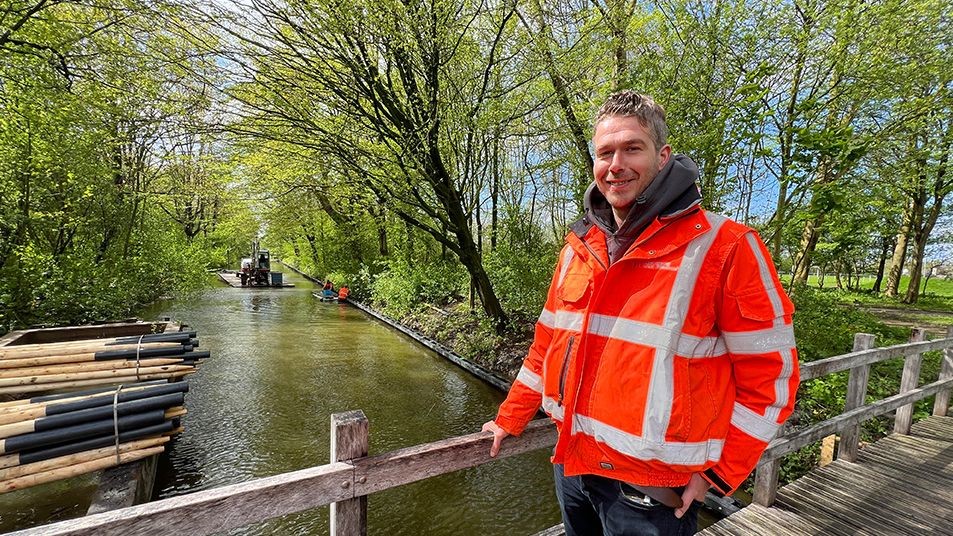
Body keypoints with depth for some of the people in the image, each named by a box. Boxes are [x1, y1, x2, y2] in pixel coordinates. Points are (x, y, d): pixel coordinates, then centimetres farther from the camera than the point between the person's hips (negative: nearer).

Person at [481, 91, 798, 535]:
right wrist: (510, 418, 11)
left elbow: (769, 374, -9)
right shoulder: (580, 247, 1)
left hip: (651, 490, -5)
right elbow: (549, 343, 7)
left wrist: (718, 474, -9)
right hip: (571, 463, 5)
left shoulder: (725, 248, -14)